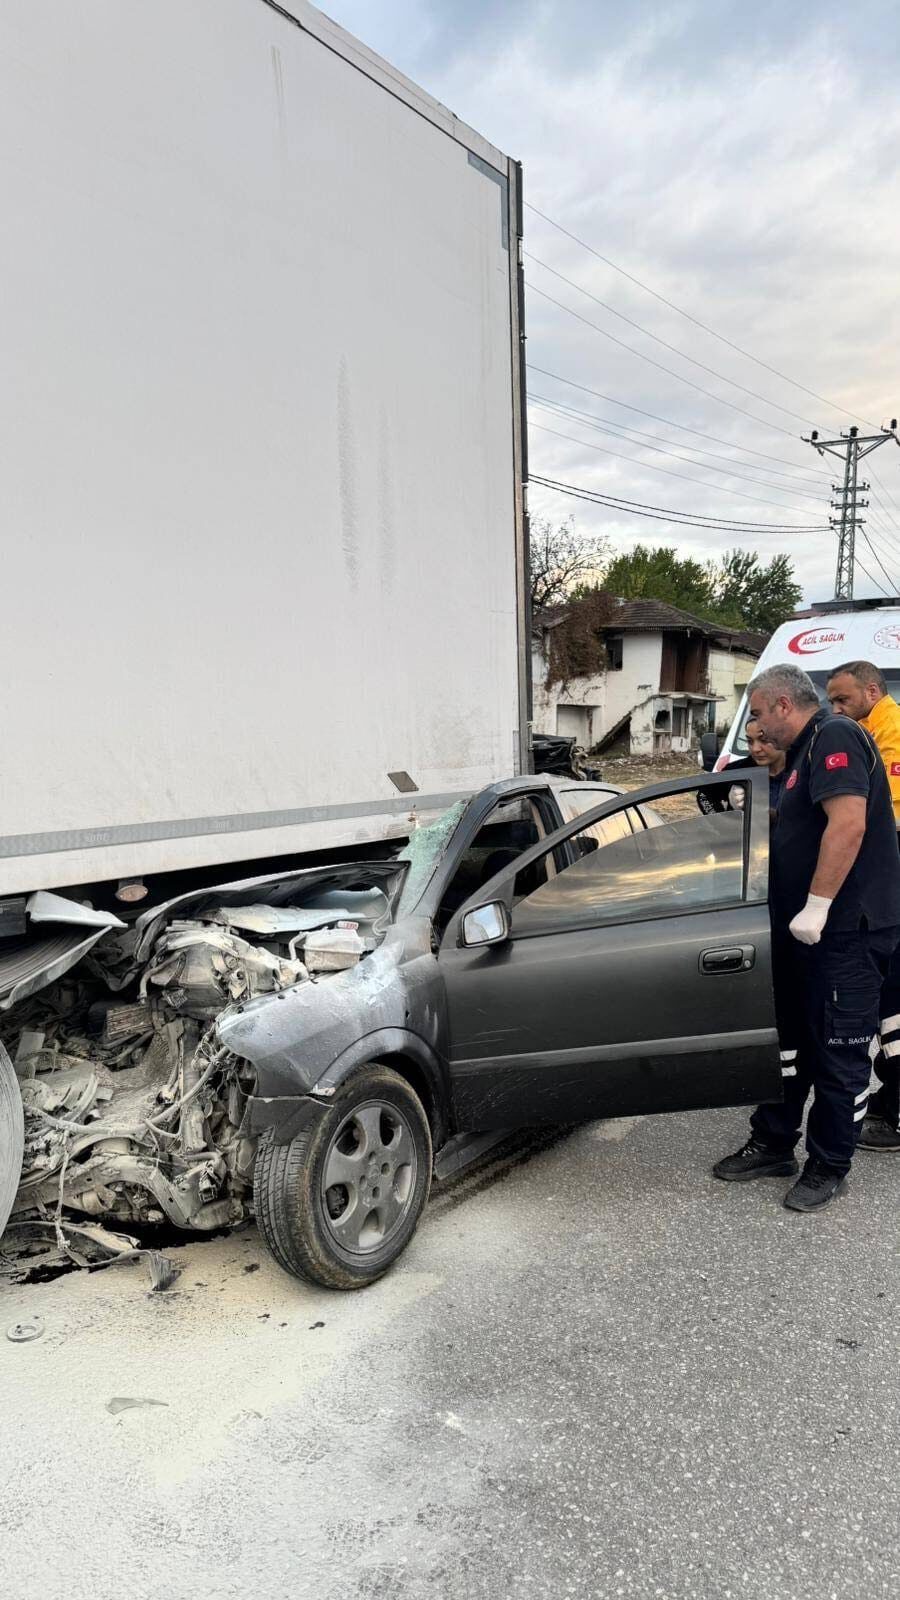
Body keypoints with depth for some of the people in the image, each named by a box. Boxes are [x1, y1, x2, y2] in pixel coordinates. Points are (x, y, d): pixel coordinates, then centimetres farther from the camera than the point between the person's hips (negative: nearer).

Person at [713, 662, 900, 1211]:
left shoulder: (835, 737, -14)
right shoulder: (806, 753, 18)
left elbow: (849, 823, -26)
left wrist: (816, 907, -25)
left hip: (846, 929, -10)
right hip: (808, 931, 10)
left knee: (839, 1053, 2)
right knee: (787, 1037, 16)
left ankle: (828, 1167, 15)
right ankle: (774, 1144, 28)